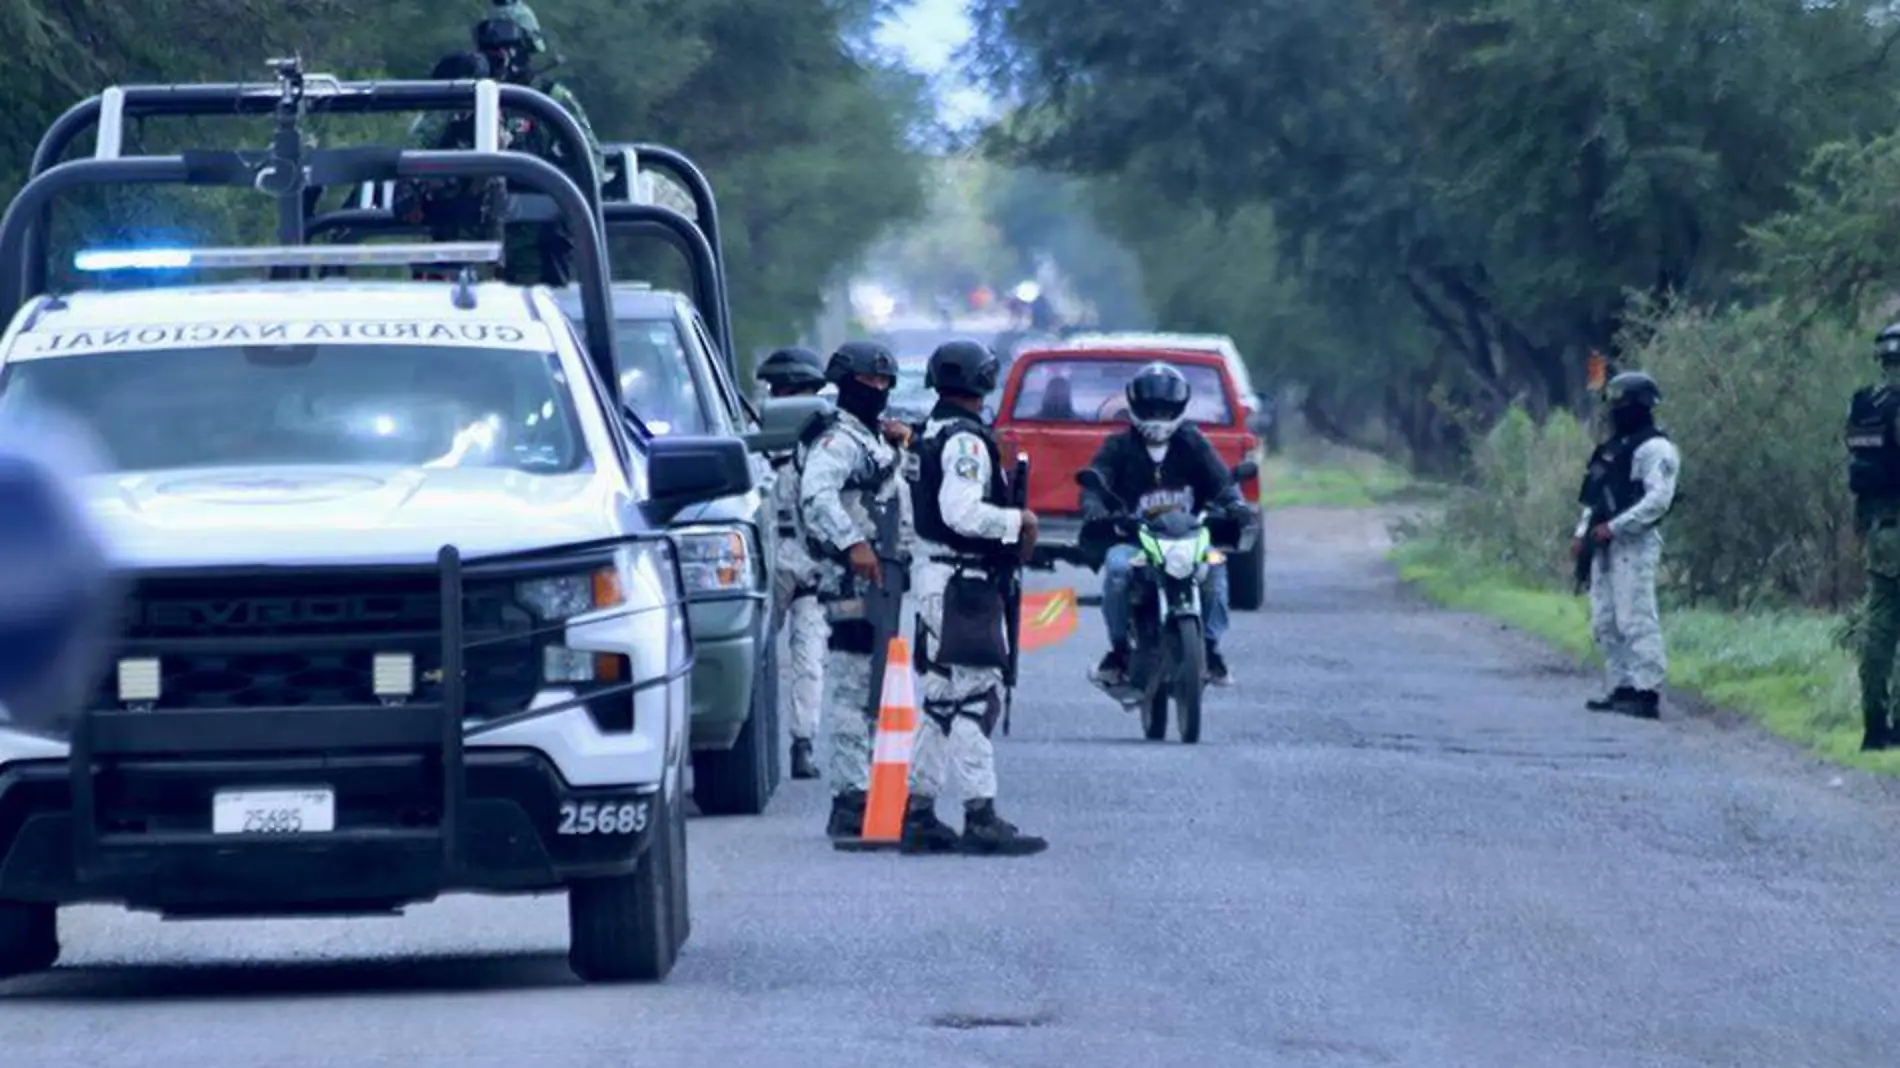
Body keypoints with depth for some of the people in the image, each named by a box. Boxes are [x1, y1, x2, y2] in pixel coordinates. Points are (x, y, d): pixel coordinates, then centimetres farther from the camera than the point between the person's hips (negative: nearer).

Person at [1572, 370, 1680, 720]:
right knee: (1605, 622, 10)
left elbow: (1659, 499, -19)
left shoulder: (1654, 449, -9)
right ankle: (1622, 688, 15)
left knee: (1636, 620, -12)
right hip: (1605, 546, 10)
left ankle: (1647, 692, -13)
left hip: (1634, 544, -10)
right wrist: (1582, 532, 12)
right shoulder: (1612, 447, 20)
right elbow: (1596, 496, 26)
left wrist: (1615, 526, -22)